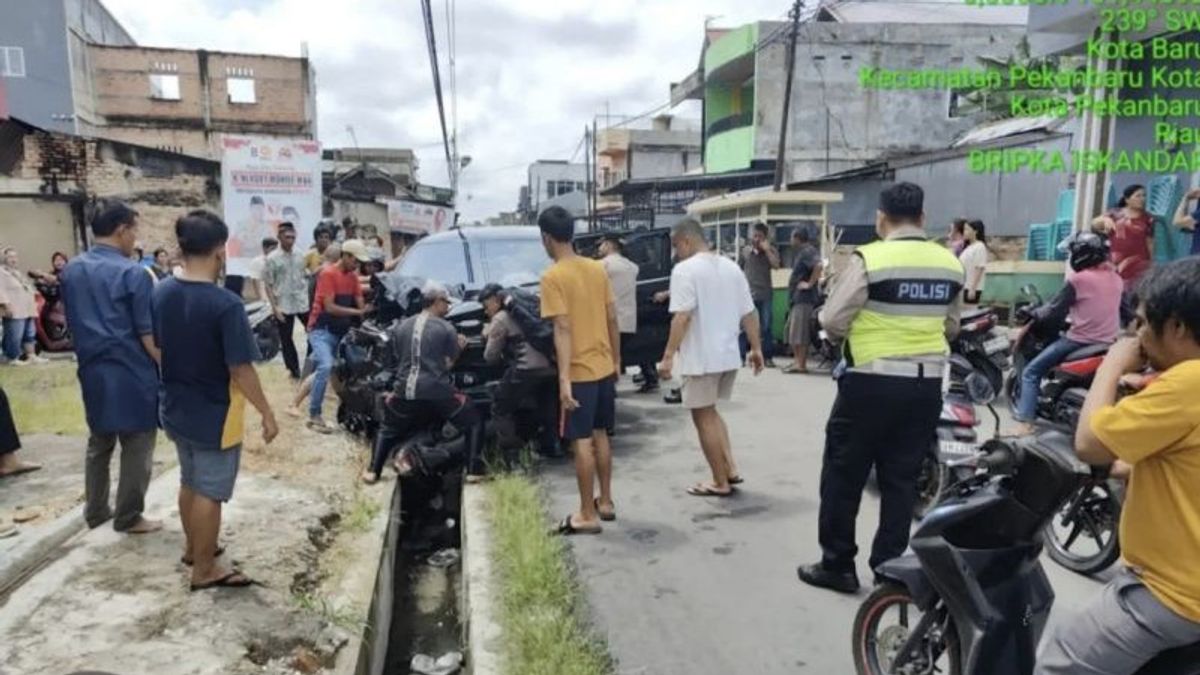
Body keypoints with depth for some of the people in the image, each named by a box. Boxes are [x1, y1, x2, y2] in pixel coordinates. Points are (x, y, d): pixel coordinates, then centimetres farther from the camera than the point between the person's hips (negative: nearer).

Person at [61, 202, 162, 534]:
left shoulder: (71, 271, 6)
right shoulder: (133, 274, -16)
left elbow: (71, 323, 16)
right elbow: (149, 334, -16)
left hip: (91, 371, 7)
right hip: (132, 373, -7)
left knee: (98, 442, 20)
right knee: (137, 447, 4)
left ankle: (95, 511, 29)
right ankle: (128, 517, 12)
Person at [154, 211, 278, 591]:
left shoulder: (161, 294, -2)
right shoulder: (225, 304, -25)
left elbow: (157, 349, 9)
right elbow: (241, 370, -23)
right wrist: (267, 413, -12)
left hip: (175, 408, 7)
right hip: (214, 415, -7)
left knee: (189, 482, 25)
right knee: (209, 493, 6)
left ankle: (192, 547, 42)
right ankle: (204, 570, 20)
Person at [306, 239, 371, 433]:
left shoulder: (353, 276, 12)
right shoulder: (328, 274, -12)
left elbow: (360, 304, 6)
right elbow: (329, 307, -19)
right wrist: (357, 312, -23)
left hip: (340, 331, 8)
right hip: (321, 330, -8)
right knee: (326, 366, -24)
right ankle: (314, 416, -20)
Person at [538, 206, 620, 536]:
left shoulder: (553, 277, -14)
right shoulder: (597, 268, 6)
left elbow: (562, 329, -20)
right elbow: (612, 318, 8)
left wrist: (564, 379, -21)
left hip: (580, 372, -7)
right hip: (604, 367, 7)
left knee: (582, 441, 1)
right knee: (600, 435, 18)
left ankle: (587, 516, 9)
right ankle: (605, 502, 28)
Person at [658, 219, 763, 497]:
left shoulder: (685, 269, -12)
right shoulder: (731, 267, 10)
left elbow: (682, 317, -21)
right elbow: (749, 313, 10)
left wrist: (668, 356, -20)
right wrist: (756, 348, 16)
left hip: (701, 357, -8)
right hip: (729, 355, 8)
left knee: (703, 417, 5)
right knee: (711, 412, 22)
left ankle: (720, 483, 11)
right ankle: (730, 470, 18)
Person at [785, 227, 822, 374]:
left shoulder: (807, 251, -13)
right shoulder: (803, 251, 19)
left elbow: (819, 266, -29)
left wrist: (810, 283, -23)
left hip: (804, 297, -11)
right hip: (798, 297, 11)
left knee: (800, 332, -8)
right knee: (793, 330, 14)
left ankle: (801, 364, -5)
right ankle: (798, 361, 19)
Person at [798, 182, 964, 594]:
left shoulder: (868, 259, -13)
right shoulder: (951, 264, 5)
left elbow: (833, 323, -10)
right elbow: (951, 328, 15)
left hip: (872, 383, -5)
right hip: (926, 384, 6)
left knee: (843, 475, 8)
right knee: (902, 480, 13)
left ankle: (837, 565, 16)